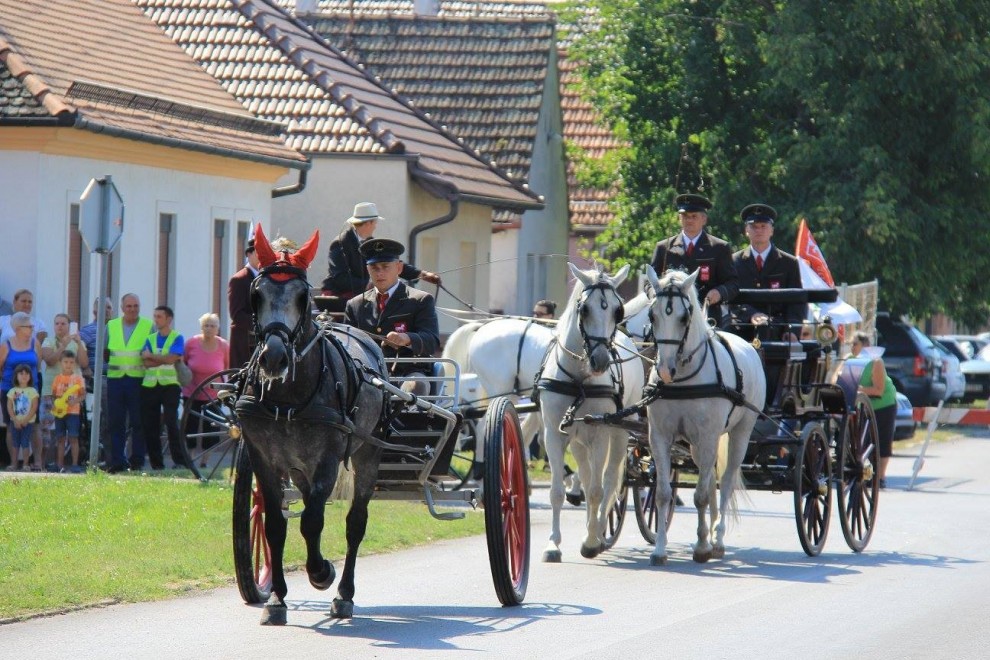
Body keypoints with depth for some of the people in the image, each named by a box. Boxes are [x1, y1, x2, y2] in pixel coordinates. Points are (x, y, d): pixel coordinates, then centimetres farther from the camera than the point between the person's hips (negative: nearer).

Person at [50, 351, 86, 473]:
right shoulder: (57, 379, 9)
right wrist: (54, 405, -10)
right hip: (59, 412, 3)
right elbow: (53, 394, 10)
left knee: (73, 438, -7)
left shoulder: (78, 378, 1)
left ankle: (75, 464, -5)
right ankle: (60, 465, 12)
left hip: (73, 411, -3)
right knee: (60, 438, 7)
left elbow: (83, 395, -3)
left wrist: (76, 400, -23)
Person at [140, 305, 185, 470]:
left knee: (171, 423, -12)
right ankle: (156, 462, 9)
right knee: (150, 426, 3)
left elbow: (171, 359, -14)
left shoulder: (177, 338, 1)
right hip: (150, 386, 5)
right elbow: (146, 363, -1)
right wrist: (163, 359, -12)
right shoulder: (150, 339, 13)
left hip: (169, 384, -5)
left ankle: (179, 460, -11)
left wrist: (151, 356, -5)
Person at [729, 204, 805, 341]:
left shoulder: (789, 263, 12)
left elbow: (797, 301, 6)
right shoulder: (735, 261, 12)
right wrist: (751, 314, -21)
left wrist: (792, 330, -13)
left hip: (777, 335, 0)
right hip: (743, 333, 0)